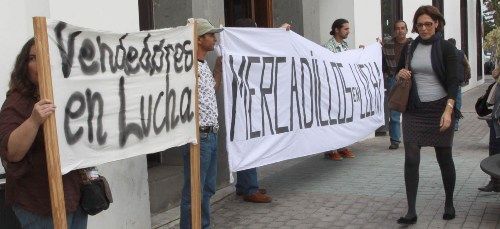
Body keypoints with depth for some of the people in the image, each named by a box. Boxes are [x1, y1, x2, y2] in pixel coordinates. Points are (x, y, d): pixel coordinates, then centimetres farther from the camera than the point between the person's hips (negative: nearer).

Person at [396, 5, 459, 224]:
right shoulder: (409, 48, 7)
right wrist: (400, 74, -5)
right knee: (411, 159, -6)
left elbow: (453, 82, -9)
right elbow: (398, 73, 19)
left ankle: (449, 203, 28)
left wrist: (448, 111, -19)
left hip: (439, 108, -3)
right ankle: (411, 211, -3)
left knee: (444, 158, 8)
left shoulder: (446, 48, -4)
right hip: (414, 110, 3)